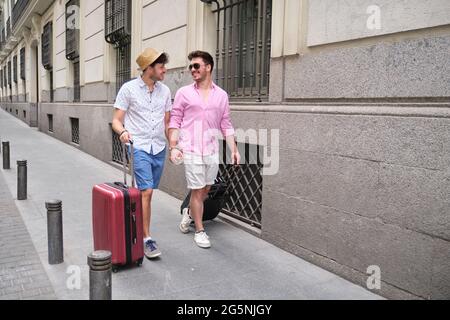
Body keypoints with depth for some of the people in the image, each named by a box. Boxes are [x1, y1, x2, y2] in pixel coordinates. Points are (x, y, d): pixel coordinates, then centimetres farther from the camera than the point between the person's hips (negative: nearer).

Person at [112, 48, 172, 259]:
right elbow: (117, 120, -3)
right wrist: (122, 131, -24)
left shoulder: (165, 91, 8)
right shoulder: (129, 89, -4)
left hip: (159, 149, 5)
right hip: (139, 148, -5)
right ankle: (147, 239, -3)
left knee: (146, 192, 11)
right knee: (146, 192, -12)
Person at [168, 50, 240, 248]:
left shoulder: (221, 95, 7)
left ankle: (190, 213, 41)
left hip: (212, 151, 3)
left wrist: (234, 149, 3)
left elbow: (226, 125, 9)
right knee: (197, 191, 1)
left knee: (206, 190, 14)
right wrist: (173, 147, -10)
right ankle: (200, 231, 15)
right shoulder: (184, 93, 1)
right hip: (192, 151, -3)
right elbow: (174, 121, 0)